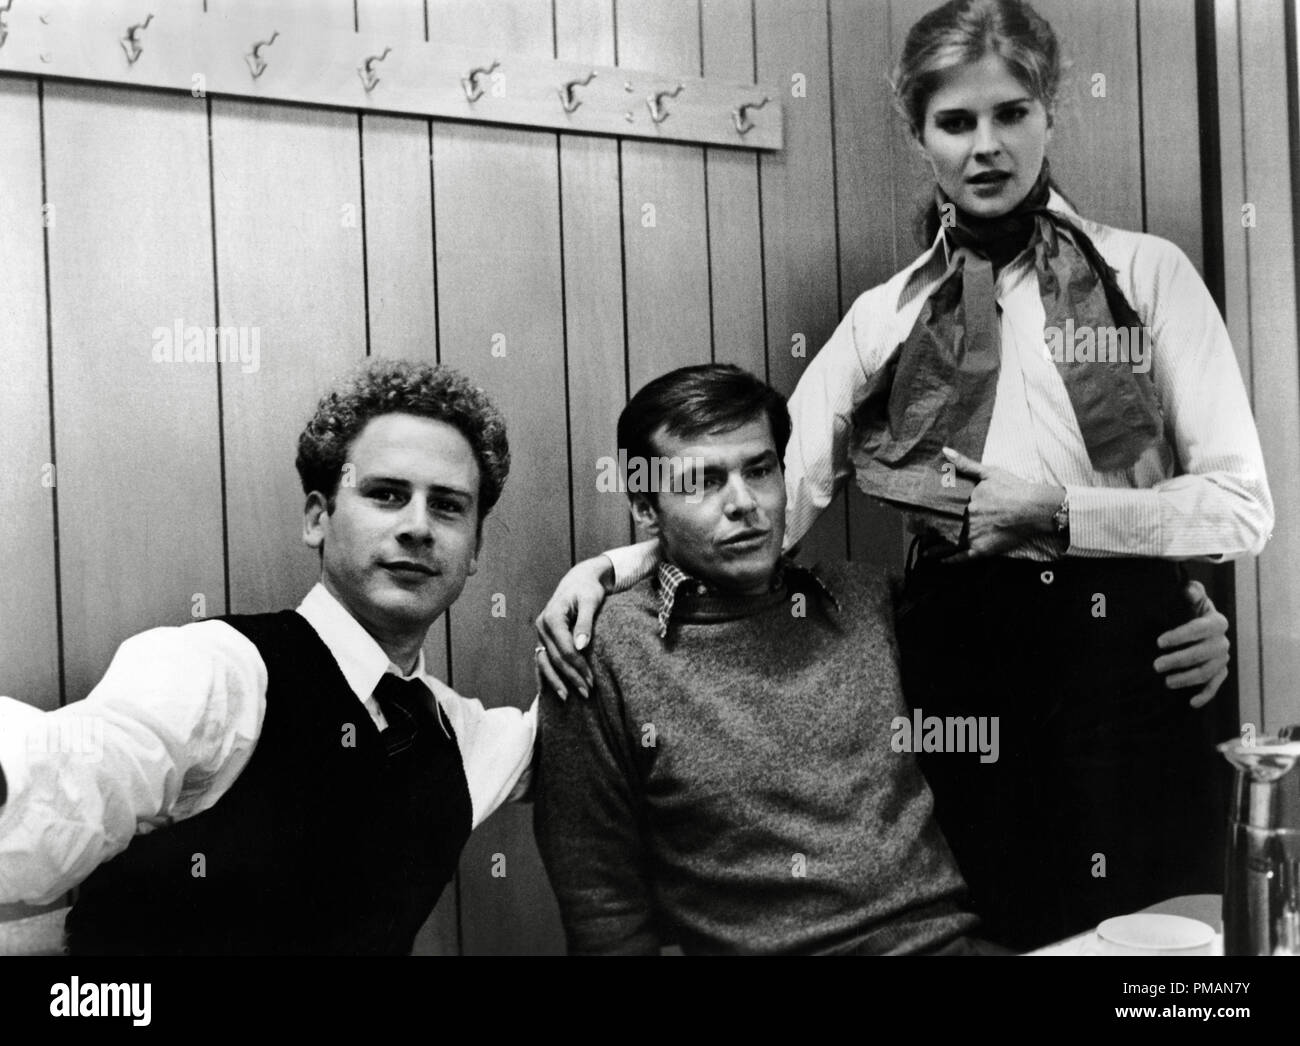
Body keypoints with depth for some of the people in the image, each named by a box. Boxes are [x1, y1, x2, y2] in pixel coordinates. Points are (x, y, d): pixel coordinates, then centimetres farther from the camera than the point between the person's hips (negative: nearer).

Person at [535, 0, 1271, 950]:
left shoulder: (1146, 273, 3)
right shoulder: (887, 317, 9)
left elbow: (1242, 505, -1)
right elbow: (769, 495, 1)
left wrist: (1058, 511, -12)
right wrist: (613, 567, -13)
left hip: (1131, 665, -1)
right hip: (961, 667, 1)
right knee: (991, 934, 6)